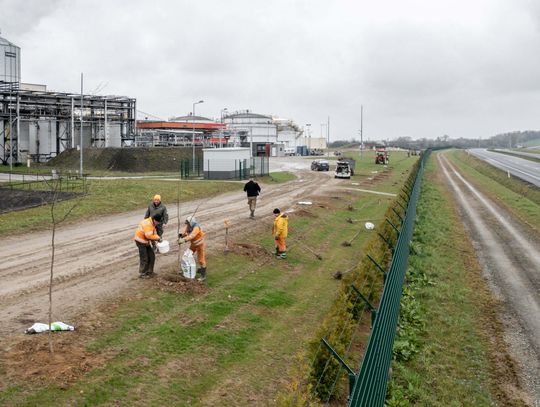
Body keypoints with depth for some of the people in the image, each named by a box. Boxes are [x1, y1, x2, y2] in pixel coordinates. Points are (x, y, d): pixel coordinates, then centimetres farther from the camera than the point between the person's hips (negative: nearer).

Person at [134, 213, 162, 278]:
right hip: (140, 241, -10)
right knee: (144, 258, -3)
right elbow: (149, 235, -33)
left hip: (146, 241, 10)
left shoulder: (151, 223, 8)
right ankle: (142, 274, 10)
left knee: (151, 257, 12)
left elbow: (153, 233, 14)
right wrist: (158, 237, -21)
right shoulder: (148, 224, -25)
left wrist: (158, 238, -4)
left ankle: (149, 272, 24)